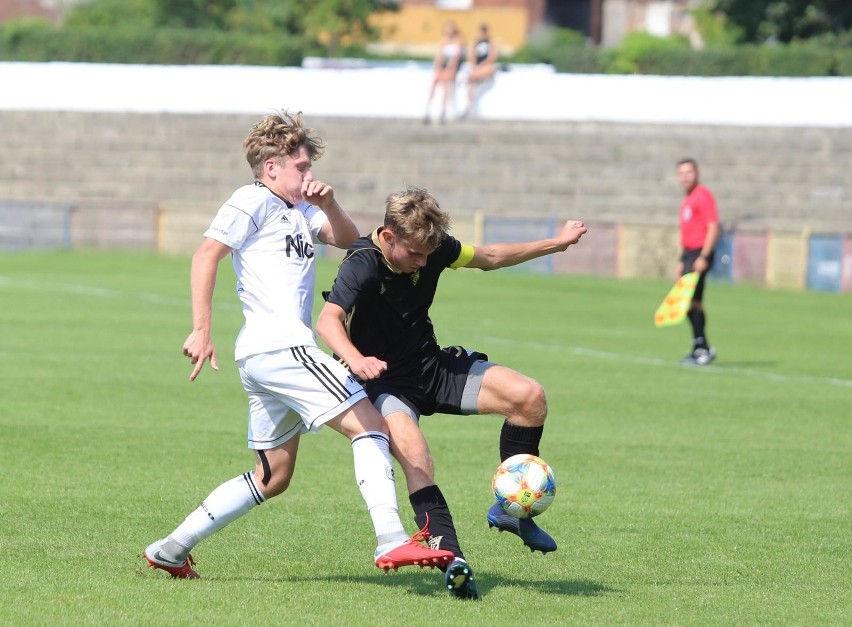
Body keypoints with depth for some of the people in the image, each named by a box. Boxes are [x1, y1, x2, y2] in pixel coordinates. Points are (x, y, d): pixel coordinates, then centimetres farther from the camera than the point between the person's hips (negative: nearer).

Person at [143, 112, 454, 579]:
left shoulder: (298, 209, 25)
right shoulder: (254, 202, -1)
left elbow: (348, 240, 21)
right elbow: (206, 255, -11)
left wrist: (328, 204, -1)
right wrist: (201, 331, -19)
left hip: (265, 357, 10)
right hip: (278, 344, -10)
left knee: (273, 478, 14)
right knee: (369, 424, -15)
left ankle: (172, 550, 14)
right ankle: (391, 541, -26)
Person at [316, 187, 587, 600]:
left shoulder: (434, 248, -7)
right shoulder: (362, 265, -25)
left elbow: (488, 258, 14)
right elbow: (327, 320, -42)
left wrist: (556, 243, 16)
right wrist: (355, 359, -62)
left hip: (431, 367, 6)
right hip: (383, 382, -6)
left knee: (530, 396, -11)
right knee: (414, 455, -34)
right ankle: (451, 557, -37)